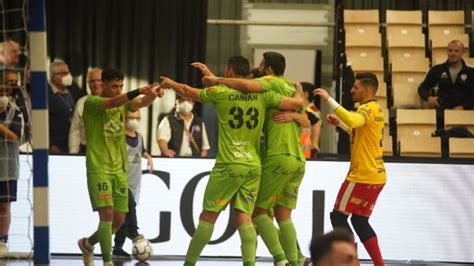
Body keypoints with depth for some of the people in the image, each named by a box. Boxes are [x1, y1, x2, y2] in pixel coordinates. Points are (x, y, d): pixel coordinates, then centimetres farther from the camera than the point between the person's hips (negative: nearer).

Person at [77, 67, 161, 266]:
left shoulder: (124, 103, 8)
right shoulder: (91, 102, -9)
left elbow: (141, 103, -12)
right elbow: (113, 103, -29)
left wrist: (152, 95, -35)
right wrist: (140, 91, -43)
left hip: (119, 169, 6)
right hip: (98, 168, -6)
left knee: (119, 219, 7)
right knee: (107, 213, -17)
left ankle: (87, 244, 32)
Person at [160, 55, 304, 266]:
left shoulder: (221, 93, -2)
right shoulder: (261, 95, 4)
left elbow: (188, 92, 14)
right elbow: (298, 104, 6)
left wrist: (170, 84, 34)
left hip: (229, 164, -3)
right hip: (253, 166, 3)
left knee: (208, 216, 4)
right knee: (243, 217, 2)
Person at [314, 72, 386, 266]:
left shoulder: (368, 108, -14)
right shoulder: (375, 109, 16)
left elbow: (353, 121, -38)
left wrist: (329, 100, -34)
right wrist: (339, 123, 17)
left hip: (363, 176, -9)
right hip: (376, 175, 9)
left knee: (338, 216, -2)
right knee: (360, 220, 14)